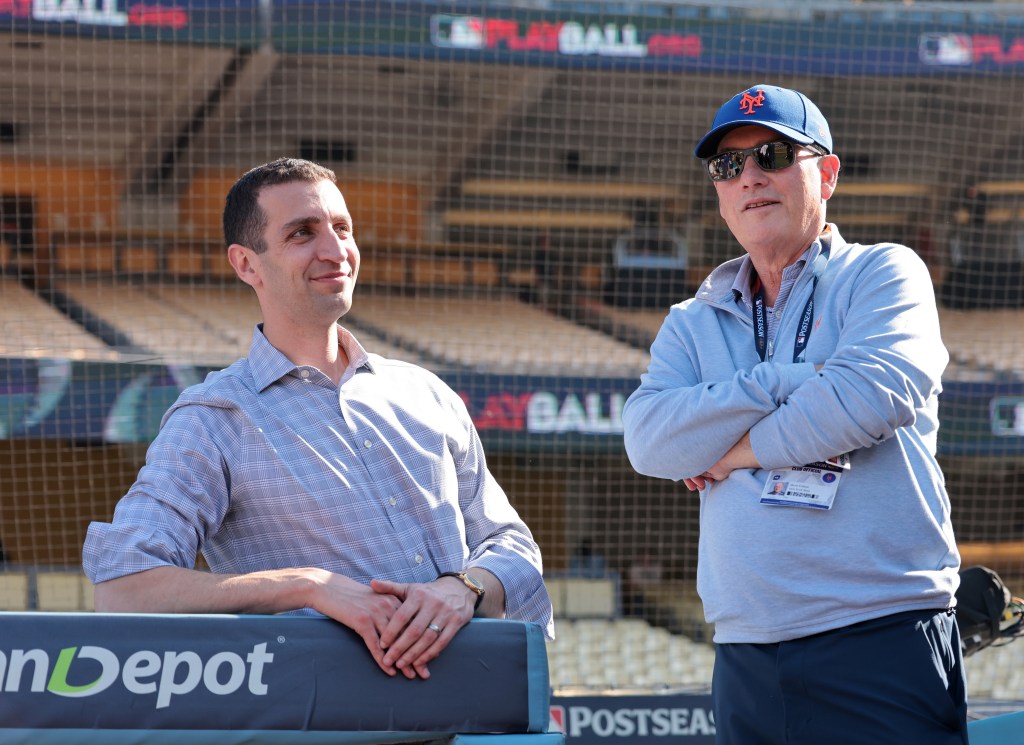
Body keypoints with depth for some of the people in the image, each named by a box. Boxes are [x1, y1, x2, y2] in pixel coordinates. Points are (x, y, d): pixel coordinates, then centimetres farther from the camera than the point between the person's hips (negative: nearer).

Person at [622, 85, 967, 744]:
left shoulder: (885, 274, 6)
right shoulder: (693, 323, 18)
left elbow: (878, 391, -14)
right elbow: (649, 439, 0)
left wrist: (734, 451, -3)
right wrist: (795, 381, -9)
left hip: (884, 642, -4)